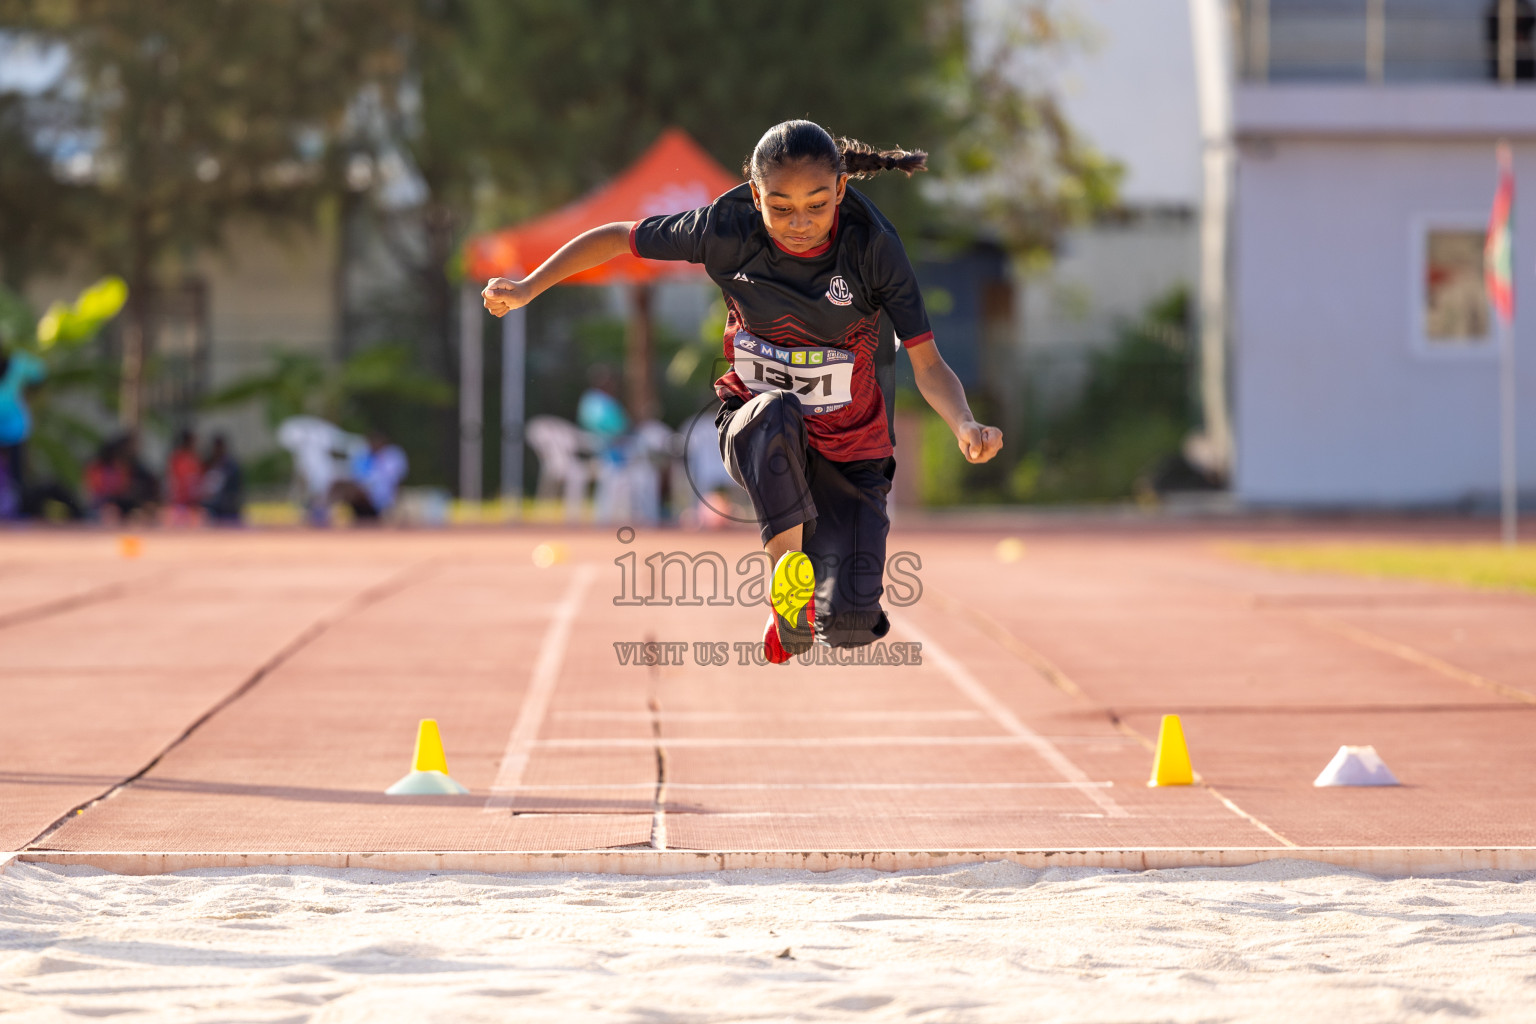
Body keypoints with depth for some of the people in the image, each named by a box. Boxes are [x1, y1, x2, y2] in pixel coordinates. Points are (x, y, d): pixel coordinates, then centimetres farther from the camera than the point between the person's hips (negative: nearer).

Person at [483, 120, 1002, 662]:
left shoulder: (872, 245, -19)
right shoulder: (729, 230, -16)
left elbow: (927, 364, -20)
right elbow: (617, 238, -1)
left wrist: (965, 425, -39)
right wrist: (529, 287, -9)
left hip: (847, 453, 1)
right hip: (756, 432, 0)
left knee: (850, 620, -15)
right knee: (777, 412, -40)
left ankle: (808, 619, 24)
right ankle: (787, 585, -27)